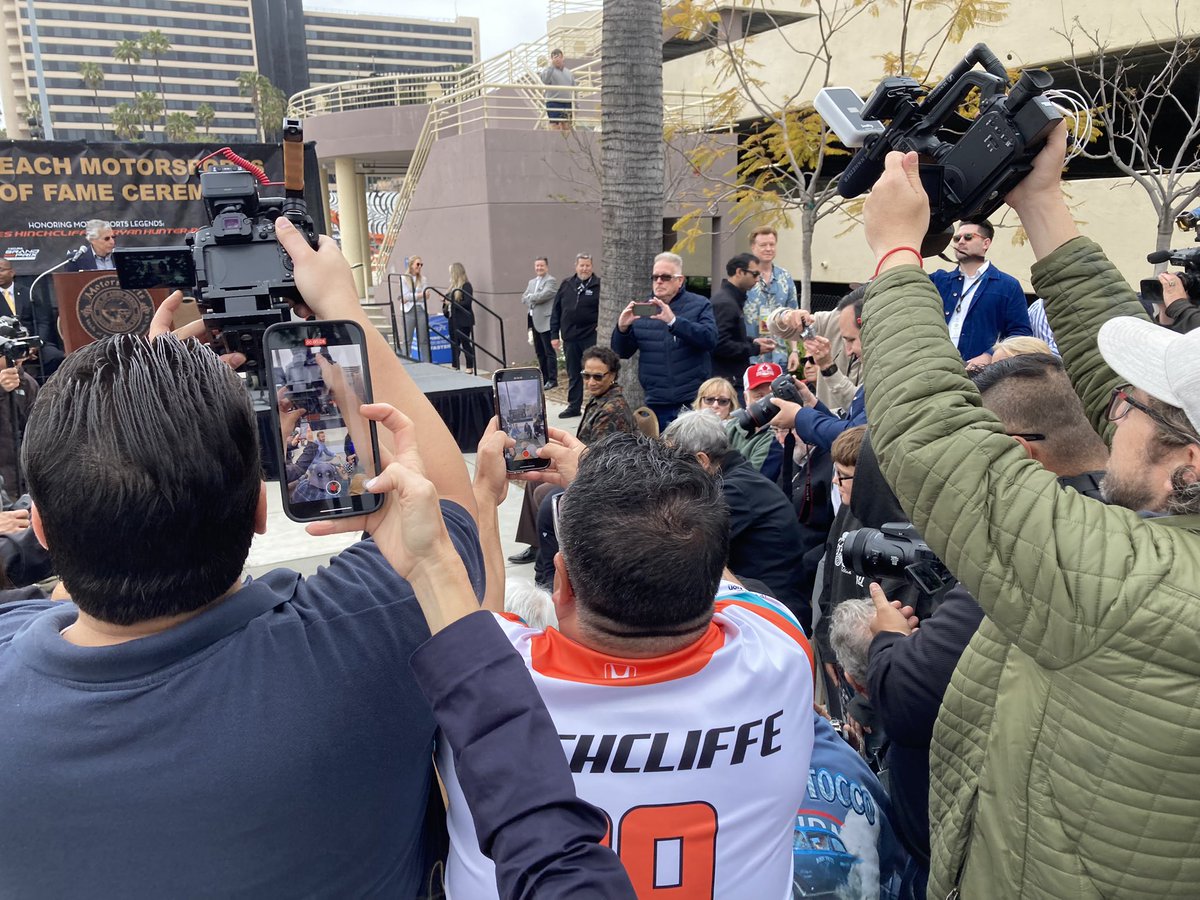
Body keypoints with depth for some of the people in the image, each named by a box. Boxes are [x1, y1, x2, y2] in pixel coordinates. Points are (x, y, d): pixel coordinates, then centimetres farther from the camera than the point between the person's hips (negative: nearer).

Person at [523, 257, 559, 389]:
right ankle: (544, 378, 19)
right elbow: (523, 298, 12)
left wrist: (530, 297, -3)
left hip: (545, 321, -8)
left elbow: (543, 296, -19)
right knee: (539, 352, 12)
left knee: (549, 352, -5)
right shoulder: (532, 282, 19)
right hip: (534, 321, 8)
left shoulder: (551, 281, -6)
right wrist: (533, 301, -7)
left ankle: (552, 380, -1)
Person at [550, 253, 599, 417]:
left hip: (591, 337, -4)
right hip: (570, 337, 4)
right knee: (573, 374, 12)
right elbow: (556, 311, 10)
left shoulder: (599, 285, -3)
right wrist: (554, 334, 6)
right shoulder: (566, 285, 9)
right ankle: (573, 406, 22)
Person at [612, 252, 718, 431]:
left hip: (694, 401, -3)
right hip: (656, 401, 3)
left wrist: (673, 321, -27)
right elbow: (622, 352, 9)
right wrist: (622, 328, -12)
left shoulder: (699, 305, 2)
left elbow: (710, 338, -15)